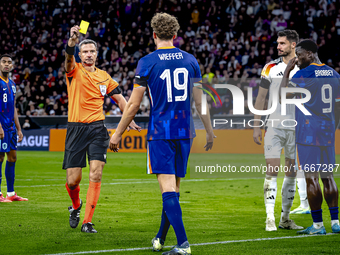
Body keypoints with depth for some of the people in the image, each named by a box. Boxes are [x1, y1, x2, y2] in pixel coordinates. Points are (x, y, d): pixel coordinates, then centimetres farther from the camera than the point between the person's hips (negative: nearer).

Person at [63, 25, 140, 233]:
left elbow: (119, 99, 22)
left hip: (97, 130, 2)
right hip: (76, 129, -2)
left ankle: (88, 222, -9)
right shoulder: (74, 71, 2)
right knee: (73, 180, -2)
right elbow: (69, 57, -21)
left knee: (96, 175, -14)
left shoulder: (104, 76, 13)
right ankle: (76, 205, 32)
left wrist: (130, 120, 13)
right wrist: (72, 41, -42)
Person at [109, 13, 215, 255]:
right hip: (185, 132, 4)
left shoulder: (147, 62, -5)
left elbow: (133, 105, -3)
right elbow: (200, 101, 9)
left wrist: (118, 134, 7)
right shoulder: (190, 60, 5)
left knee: (168, 188, -8)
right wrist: (209, 131, 20)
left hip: (160, 132, -4)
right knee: (174, 188, 13)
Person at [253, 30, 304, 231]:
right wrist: (257, 127, 2)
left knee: (292, 173, 6)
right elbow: (261, 98, 7)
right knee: (272, 171, -10)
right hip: (274, 125, -2)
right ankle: (270, 218, -10)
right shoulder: (271, 68, 3)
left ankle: (285, 218, 15)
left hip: (296, 128, 2)